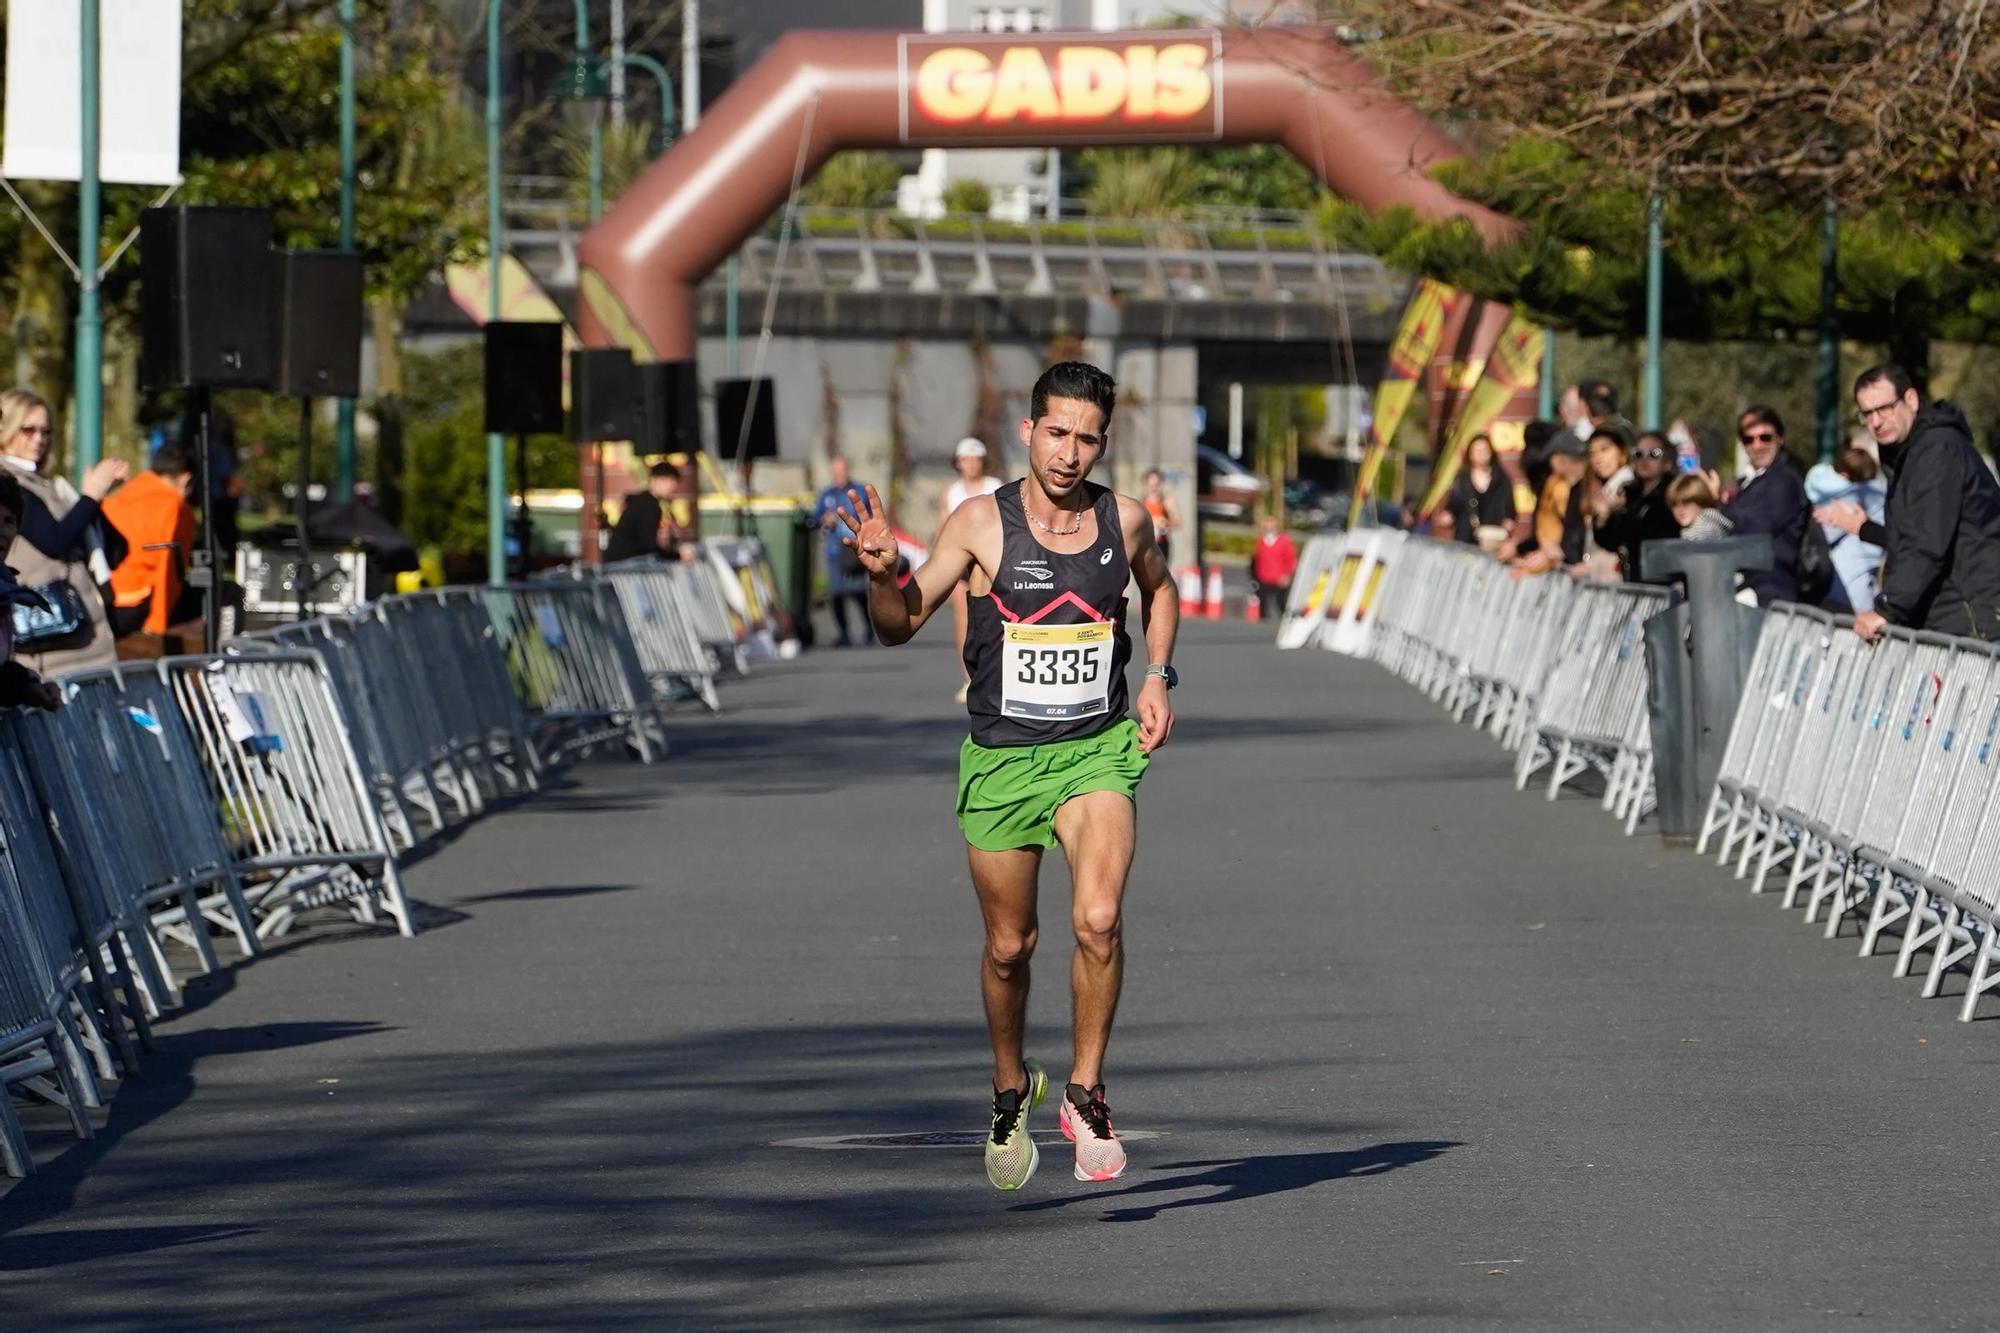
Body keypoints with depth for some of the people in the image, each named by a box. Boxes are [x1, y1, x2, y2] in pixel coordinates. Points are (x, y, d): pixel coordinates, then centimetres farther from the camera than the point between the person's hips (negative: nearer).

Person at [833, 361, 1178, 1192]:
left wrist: (1157, 676, 8)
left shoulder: (1126, 521, -2)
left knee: (1098, 919, -22)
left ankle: (1086, 1091, -5)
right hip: (1002, 757, 0)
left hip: (1099, 750, 0)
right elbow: (901, 626, -8)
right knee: (1009, 945, 10)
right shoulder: (983, 523, -9)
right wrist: (883, 573, -29)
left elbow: (1159, 591, 22)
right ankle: (1011, 1087, 36)